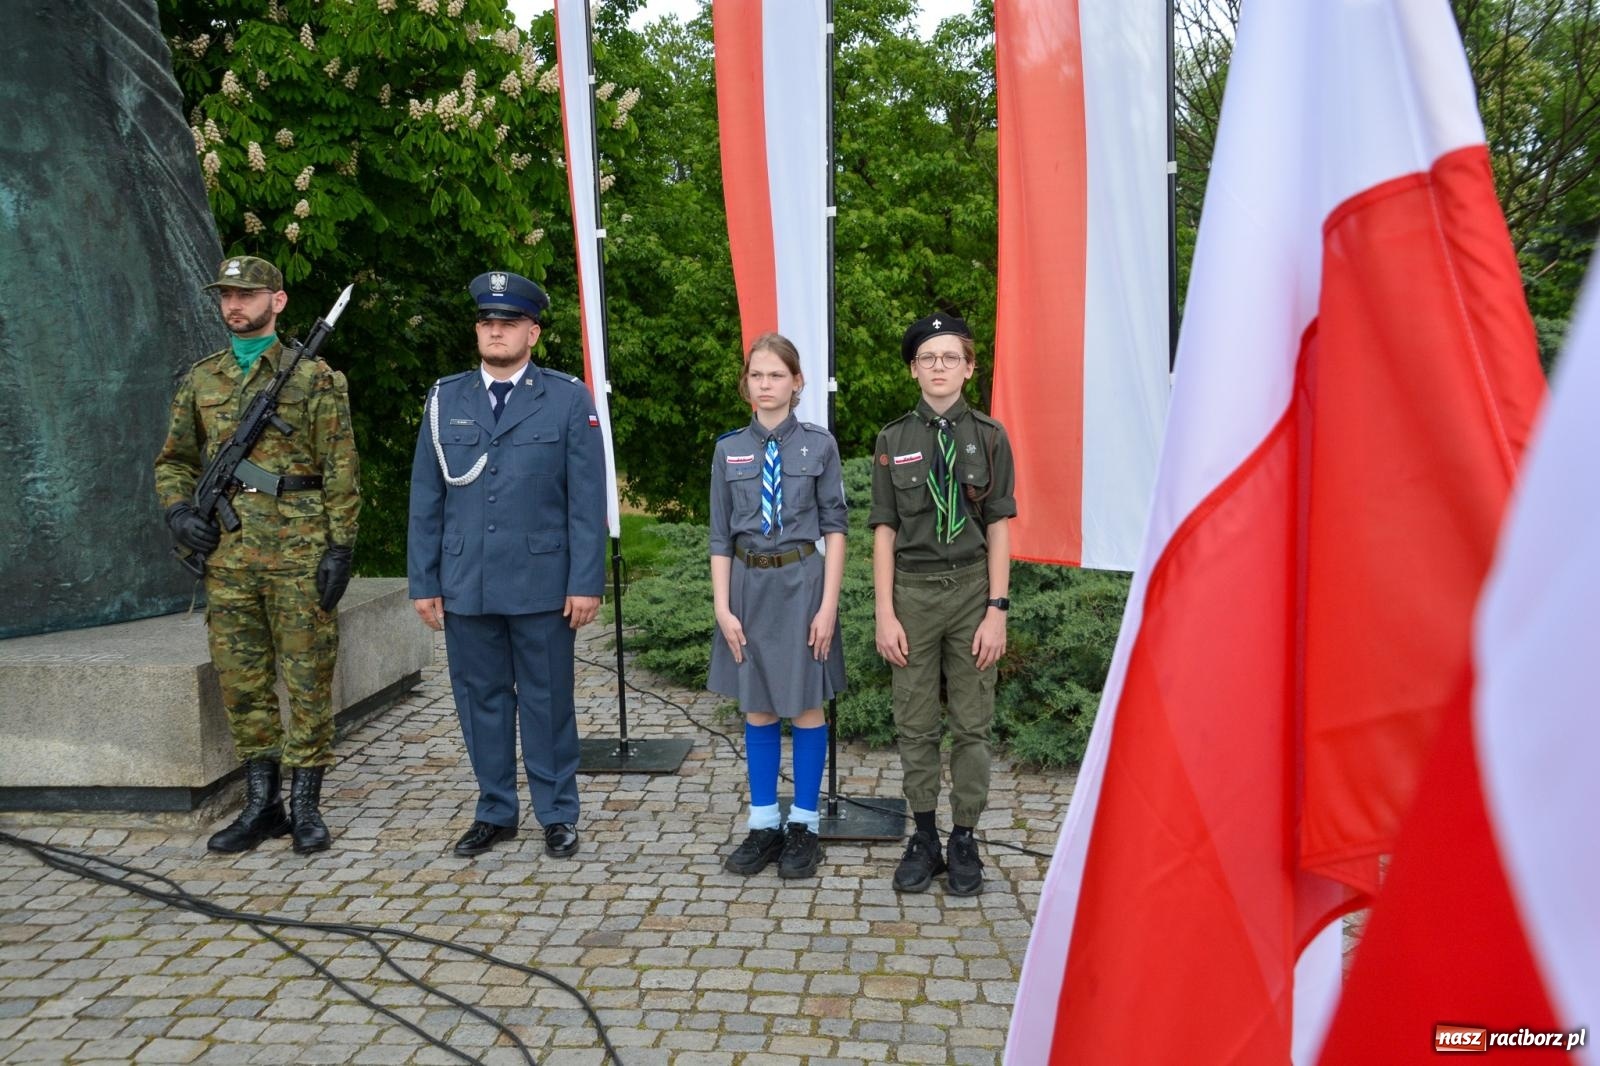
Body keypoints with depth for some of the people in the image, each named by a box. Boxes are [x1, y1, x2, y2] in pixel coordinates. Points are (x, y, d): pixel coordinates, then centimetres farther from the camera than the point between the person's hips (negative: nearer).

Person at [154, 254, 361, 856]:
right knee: (242, 683, 9)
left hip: (299, 551, -4)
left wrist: (340, 547, -9)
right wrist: (178, 510, 1)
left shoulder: (314, 377, 1)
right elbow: (173, 461, 21)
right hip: (228, 553, 5)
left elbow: (341, 471, -3)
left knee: (308, 681, 1)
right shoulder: (200, 380, 13)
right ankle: (261, 805, 20)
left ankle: (305, 805, 12)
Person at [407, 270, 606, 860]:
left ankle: (558, 815, 21)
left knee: (548, 702, 6)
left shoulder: (569, 399, 0)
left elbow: (587, 500, -3)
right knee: (481, 700, 11)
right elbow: (425, 499, 9)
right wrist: (423, 583, 5)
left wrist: (586, 583, -9)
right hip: (465, 585, 3)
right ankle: (495, 813, 27)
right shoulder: (445, 399, 8)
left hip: (543, 584, -3)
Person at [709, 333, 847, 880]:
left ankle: (803, 825, 21)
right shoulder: (729, 450, 3)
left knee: (806, 706, 6)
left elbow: (834, 527, -3)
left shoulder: (818, 445, -3)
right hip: (749, 584, 3)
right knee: (758, 708, 11)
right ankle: (763, 824, 24)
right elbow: (721, 536, 4)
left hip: (802, 581, -2)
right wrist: (722, 607, -2)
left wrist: (828, 605, -9)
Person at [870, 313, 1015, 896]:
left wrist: (996, 610, -6)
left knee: (972, 723, 6)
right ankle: (924, 836, 22)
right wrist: (885, 615, -3)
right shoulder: (893, 440, 4)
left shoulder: (989, 437, 2)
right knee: (914, 723, 7)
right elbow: (884, 530, 3)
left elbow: (998, 528, 0)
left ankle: (964, 839, 20)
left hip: (972, 588, 0)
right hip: (912, 590, 1)